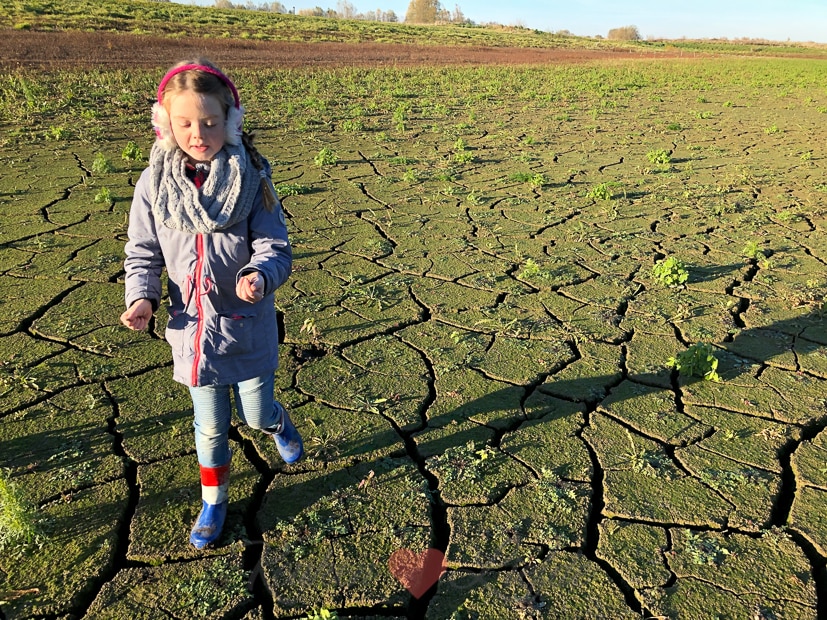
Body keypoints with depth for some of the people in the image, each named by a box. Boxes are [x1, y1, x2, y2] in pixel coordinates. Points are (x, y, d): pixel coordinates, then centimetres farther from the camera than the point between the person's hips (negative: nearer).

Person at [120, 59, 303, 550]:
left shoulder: (252, 178, -12)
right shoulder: (155, 183, -6)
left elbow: (274, 246, -13)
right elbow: (143, 252, 3)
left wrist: (260, 276, -35)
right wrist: (142, 297, -15)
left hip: (248, 326, -1)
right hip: (192, 327, 2)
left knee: (255, 414, 15)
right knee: (210, 425, 15)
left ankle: (280, 424, 53)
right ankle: (214, 500, 40)